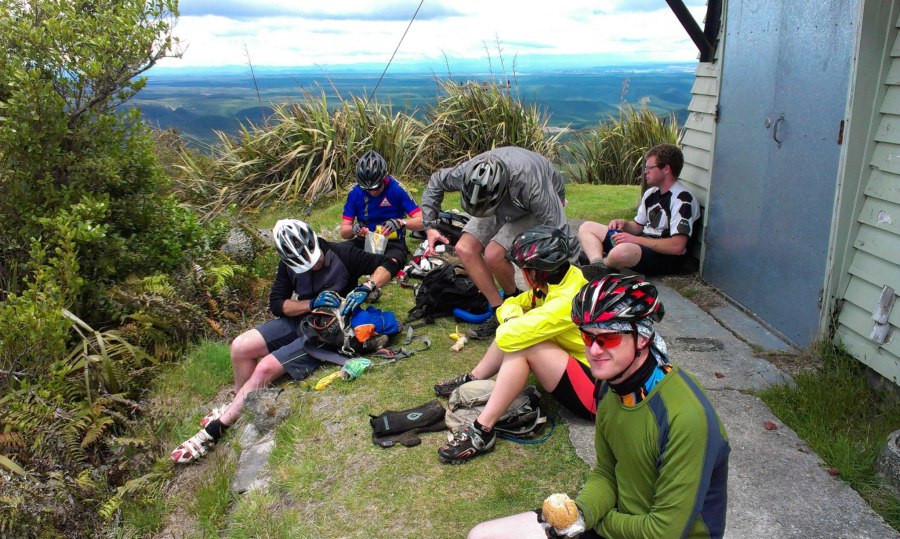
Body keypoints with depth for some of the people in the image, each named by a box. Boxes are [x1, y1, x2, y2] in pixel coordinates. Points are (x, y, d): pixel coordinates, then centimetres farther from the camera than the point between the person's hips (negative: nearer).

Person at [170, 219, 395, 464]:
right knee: (241, 347, -12)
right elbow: (277, 304, -5)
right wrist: (313, 303, -21)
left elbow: (385, 264, -14)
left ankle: (215, 430, -3)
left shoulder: (343, 255, -18)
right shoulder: (289, 265, -5)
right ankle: (240, 403, 14)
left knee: (265, 368, -18)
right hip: (299, 319, 6)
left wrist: (365, 289, -31)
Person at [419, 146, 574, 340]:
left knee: (493, 255, -27)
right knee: (465, 248, -15)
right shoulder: (469, 172, -29)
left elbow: (558, 230, -37)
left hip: (540, 207, -5)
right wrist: (430, 226, -10)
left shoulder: (531, 184, -43)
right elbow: (436, 182, -7)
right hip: (504, 205, 6)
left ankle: (513, 298, 5)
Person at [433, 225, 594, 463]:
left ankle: (482, 431, -19)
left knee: (522, 346, -24)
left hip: (597, 389, -9)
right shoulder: (562, 279, -2)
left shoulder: (567, 302, -30)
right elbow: (509, 305, 8)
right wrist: (513, 318, -14)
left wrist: (513, 326, -10)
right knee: (520, 331, 2)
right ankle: (472, 381, 12)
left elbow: (507, 336, -32)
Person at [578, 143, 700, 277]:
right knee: (587, 227, 7)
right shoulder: (651, 193, 13)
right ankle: (598, 266, -20)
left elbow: (677, 246, -24)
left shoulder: (682, 200, -16)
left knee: (621, 251, -42)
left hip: (665, 256, -10)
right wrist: (624, 224, -3)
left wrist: (635, 239, -22)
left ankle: (603, 266, -8)